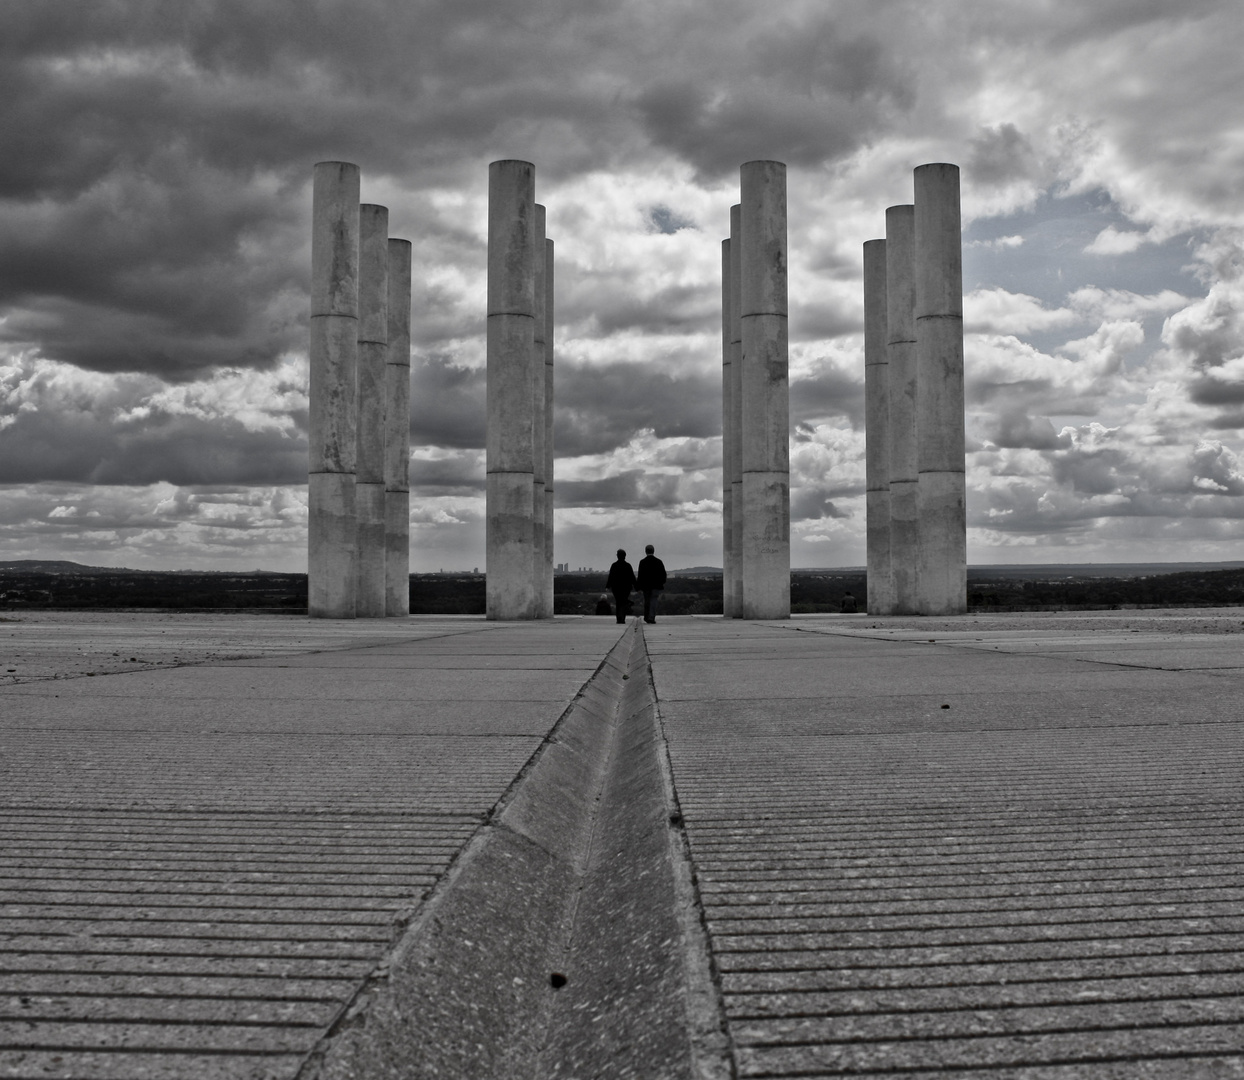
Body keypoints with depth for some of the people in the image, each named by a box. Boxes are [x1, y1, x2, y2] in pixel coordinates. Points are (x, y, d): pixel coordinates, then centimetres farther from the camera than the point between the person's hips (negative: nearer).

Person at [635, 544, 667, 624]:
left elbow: (640, 575, -9)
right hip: (656, 585, 0)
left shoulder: (642, 562, -6)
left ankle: (646, 617, 23)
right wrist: (662, 583, 19)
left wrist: (639, 587, -5)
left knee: (647, 601, 14)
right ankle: (651, 617, -13)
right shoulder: (659, 561, -1)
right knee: (653, 601, -2)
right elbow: (663, 574, 3)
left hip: (645, 585, 0)